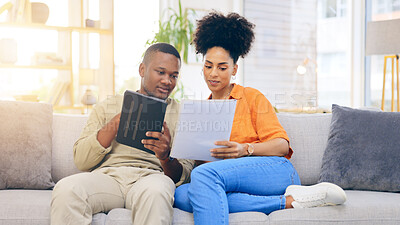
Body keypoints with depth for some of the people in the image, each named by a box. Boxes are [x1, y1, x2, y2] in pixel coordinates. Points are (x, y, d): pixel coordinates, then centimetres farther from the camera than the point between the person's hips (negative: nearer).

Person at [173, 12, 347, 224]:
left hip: (273, 169, -5)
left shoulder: (251, 97, 13)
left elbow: (281, 145, 2)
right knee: (181, 195, -31)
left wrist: (245, 149, -16)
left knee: (204, 174, -34)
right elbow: (197, 158, 17)